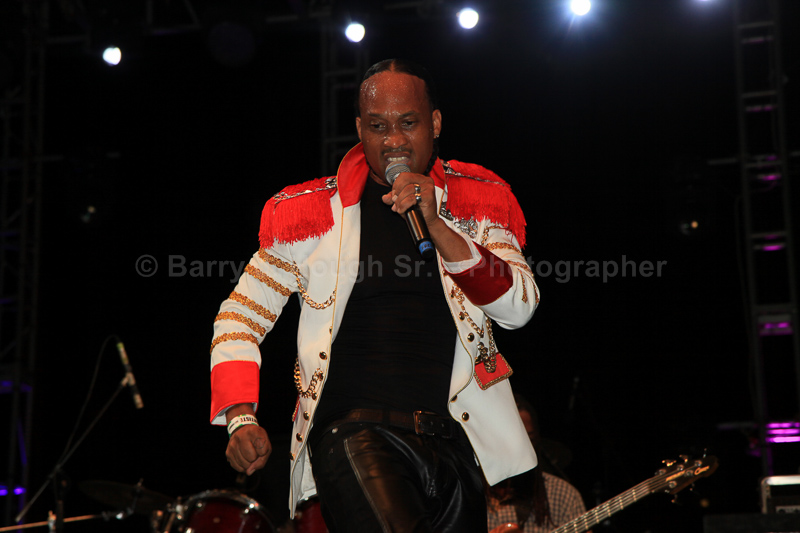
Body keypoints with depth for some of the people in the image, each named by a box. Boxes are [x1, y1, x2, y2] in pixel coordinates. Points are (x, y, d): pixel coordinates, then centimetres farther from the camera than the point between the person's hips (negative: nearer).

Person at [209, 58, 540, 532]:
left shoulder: (476, 199, 9)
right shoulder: (312, 211, 5)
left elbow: (520, 308, -4)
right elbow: (240, 318, 11)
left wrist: (436, 225, -15)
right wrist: (241, 418, -5)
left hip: (453, 440, 4)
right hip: (354, 430, -3)